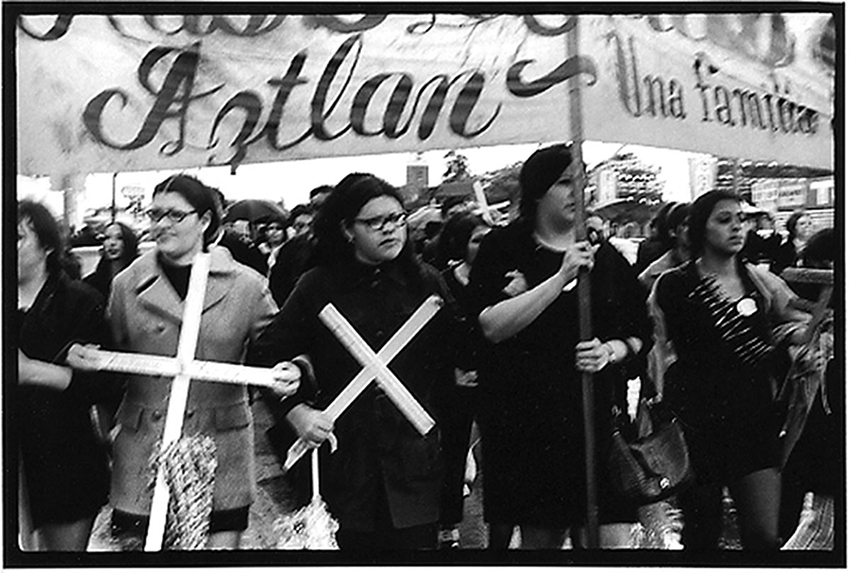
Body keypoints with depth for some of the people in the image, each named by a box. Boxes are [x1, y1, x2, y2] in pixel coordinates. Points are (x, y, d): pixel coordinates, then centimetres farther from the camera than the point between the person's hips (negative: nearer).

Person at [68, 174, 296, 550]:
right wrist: (84, 357, -4)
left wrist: (290, 372, -14)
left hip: (220, 454, -1)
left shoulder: (246, 286, 0)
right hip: (142, 453, 1)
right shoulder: (127, 285, 5)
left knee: (222, 540, 2)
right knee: (136, 539, 3)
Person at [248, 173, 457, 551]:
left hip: (413, 463, 1)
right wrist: (295, 410, -7)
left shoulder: (426, 284, 7)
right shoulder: (318, 288, 1)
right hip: (343, 461, -1)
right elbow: (265, 355, 4)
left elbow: (450, 363, 16)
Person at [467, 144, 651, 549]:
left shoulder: (605, 256, 12)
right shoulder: (504, 250, 1)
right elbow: (493, 326, -14)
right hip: (526, 417, -3)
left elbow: (638, 334, 17)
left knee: (607, 537, -2)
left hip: (595, 413, 3)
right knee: (540, 536, 4)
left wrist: (611, 350, -6)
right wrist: (561, 277, -17)